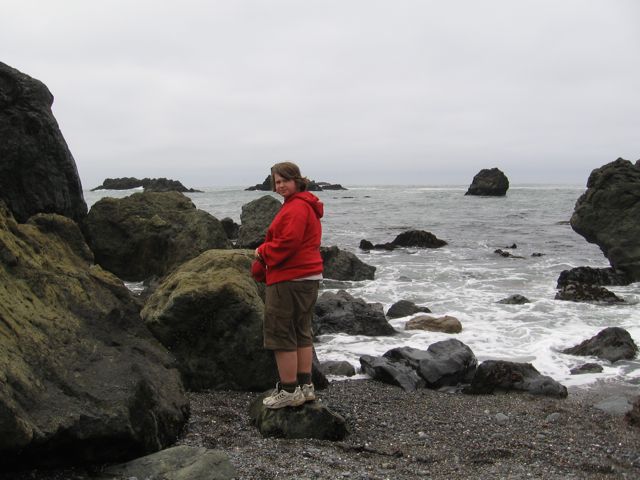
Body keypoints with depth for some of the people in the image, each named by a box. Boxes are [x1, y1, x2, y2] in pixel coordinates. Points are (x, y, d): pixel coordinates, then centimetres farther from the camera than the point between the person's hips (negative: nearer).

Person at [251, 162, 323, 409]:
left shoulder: (296, 207, -17)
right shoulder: (304, 205, 18)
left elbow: (288, 243, -24)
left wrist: (263, 252, -9)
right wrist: (265, 253, 6)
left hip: (290, 280, -11)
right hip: (309, 277, 11)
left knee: (281, 334, -3)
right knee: (301, 332, 16)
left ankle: (289, 391, 2)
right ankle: (305, 386, 22)